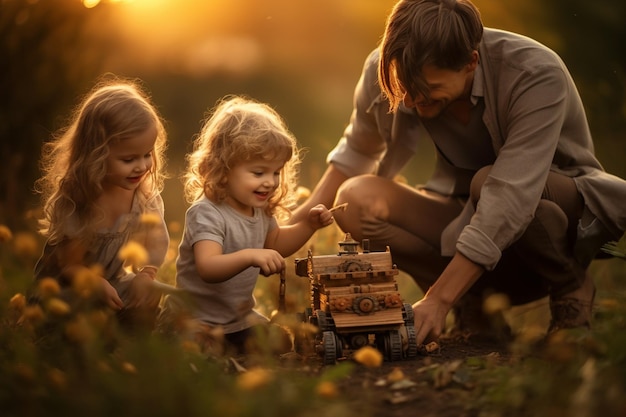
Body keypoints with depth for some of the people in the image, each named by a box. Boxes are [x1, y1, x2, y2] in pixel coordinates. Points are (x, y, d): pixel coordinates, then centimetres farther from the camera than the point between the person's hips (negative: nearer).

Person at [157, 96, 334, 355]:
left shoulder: (260, 210, 0)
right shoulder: (207, 214, -27)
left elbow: (276, 243, 20)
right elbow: (208, 268, -42)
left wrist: (307, 225, 2)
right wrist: (250, 256, -58)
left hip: (239, 317, 8)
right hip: (194, 318, -8)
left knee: (280, 347, 3)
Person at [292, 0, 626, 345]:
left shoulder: (537, 76, -29)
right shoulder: (387, 72, -15)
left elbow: (509, 196, -36)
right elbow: (357, 150, 7)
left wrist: (438, 300, -39)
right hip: (469, 214, 4)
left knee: (487, 183, -39)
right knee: (357, 200, -22)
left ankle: (571, 285, -8)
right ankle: (474, 300, -3)